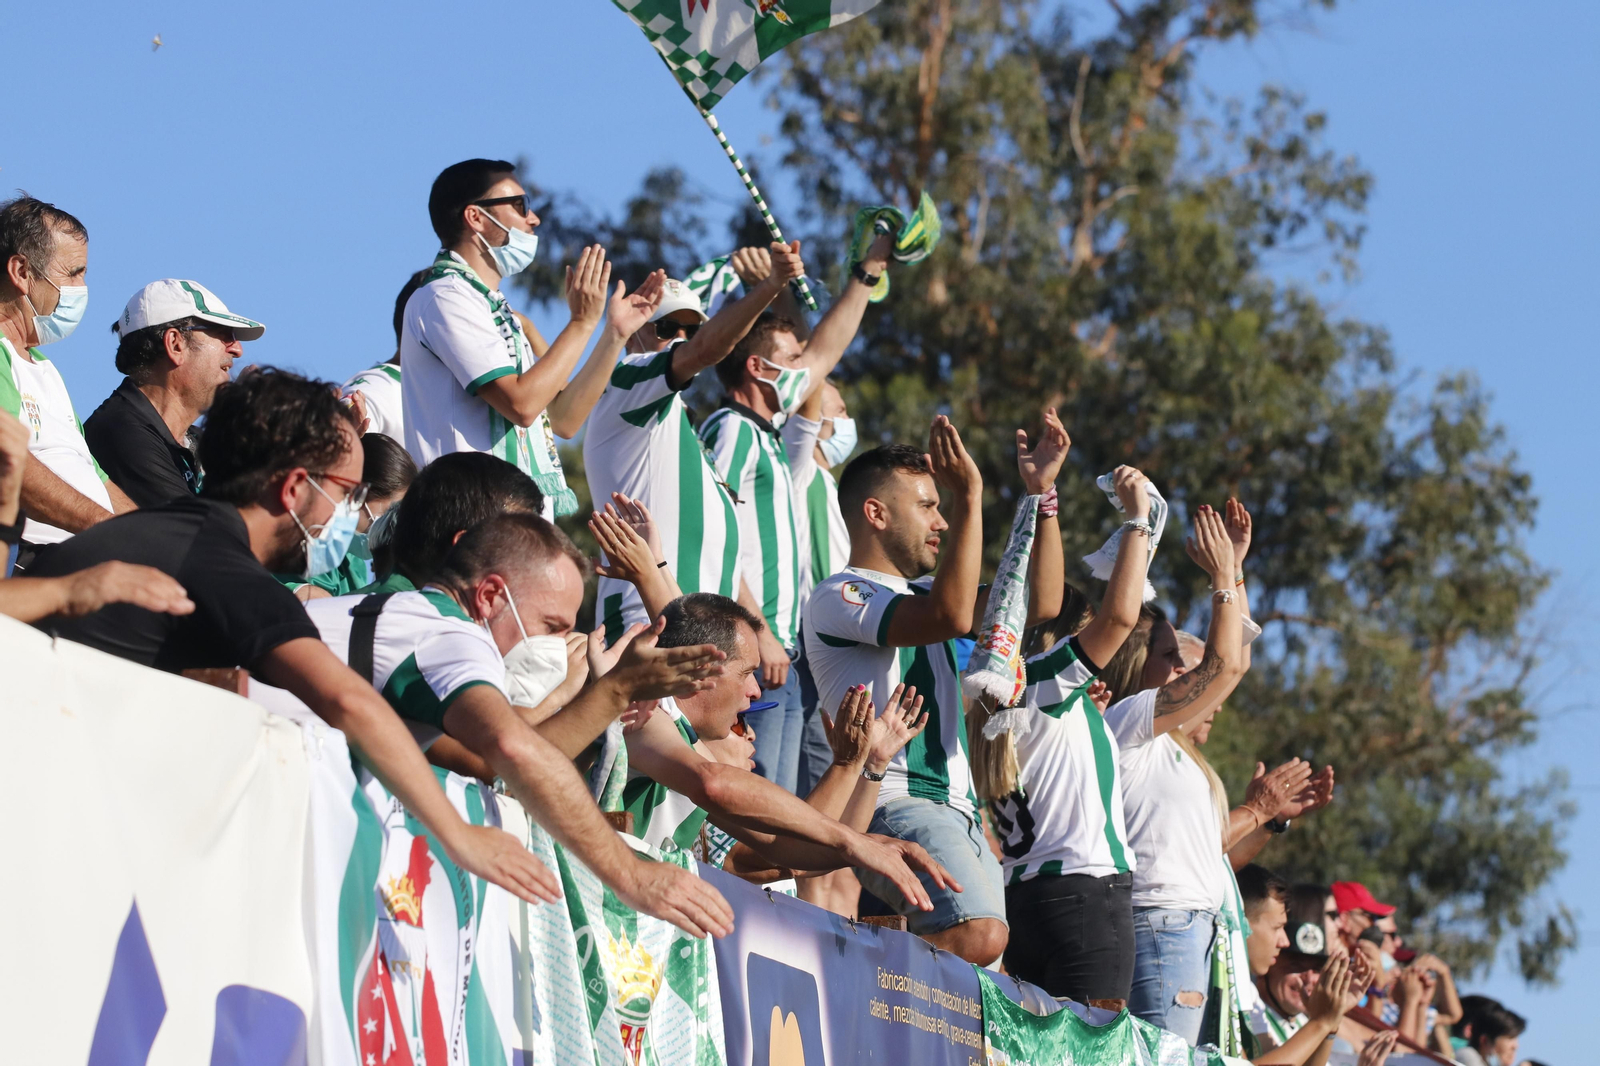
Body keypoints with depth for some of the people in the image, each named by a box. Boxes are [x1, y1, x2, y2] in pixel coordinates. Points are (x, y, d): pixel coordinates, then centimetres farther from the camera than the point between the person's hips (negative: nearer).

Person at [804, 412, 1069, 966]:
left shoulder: (921, 592, 25)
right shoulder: (837, 597, -3)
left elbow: (1040, 603, 21)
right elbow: (951, 617, -19)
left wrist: (1041, 492, 16)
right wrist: (969, 497, -18)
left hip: (955, 809, 10)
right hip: (893, 800, -10)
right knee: (979, 936, -30)